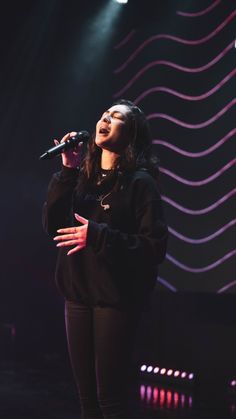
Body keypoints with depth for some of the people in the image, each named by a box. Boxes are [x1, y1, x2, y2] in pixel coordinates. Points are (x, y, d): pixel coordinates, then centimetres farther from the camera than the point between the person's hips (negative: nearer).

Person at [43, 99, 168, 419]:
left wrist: (98, 236, -22)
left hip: (116, 298, -6)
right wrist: (67, 171, -7)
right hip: (78, 294, 6)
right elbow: (53, 225, 1)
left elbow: (155, 247, -13)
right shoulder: (84, 177, 11)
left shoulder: (140, 182, -7)